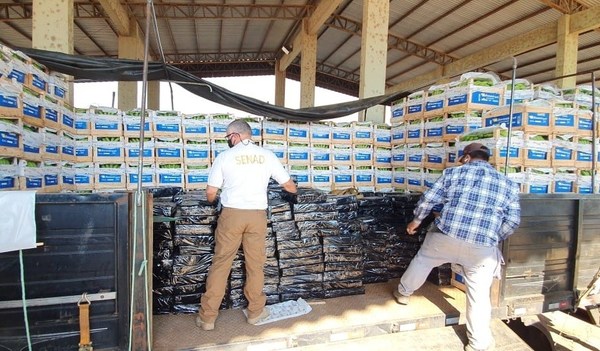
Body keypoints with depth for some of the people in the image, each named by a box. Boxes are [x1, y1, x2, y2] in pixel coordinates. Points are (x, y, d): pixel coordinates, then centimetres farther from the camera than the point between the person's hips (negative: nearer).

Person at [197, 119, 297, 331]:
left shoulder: (225, 156, -2)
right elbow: (289, 185, 8)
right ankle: (255, 311, 28)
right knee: (255, 264, 13)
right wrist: (294, 190, 32)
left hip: (231, 214, -1)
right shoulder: (267, 155, 3)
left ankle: (207, 317, 18)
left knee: (220, 264, 9)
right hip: (257, 216, 2)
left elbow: (210, 193, -2)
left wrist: (214, 200, 22)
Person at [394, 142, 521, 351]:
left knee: (422, 260, 25)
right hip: (482, 249, 1)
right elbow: (513, 221, 8)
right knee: (479, 294, 14)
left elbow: (428, 199, 5)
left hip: (444, 236, 0)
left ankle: (403, 293, 43)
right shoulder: (508, 184, 12)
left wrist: (416, 220, 19)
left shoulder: (453, 173, 7)